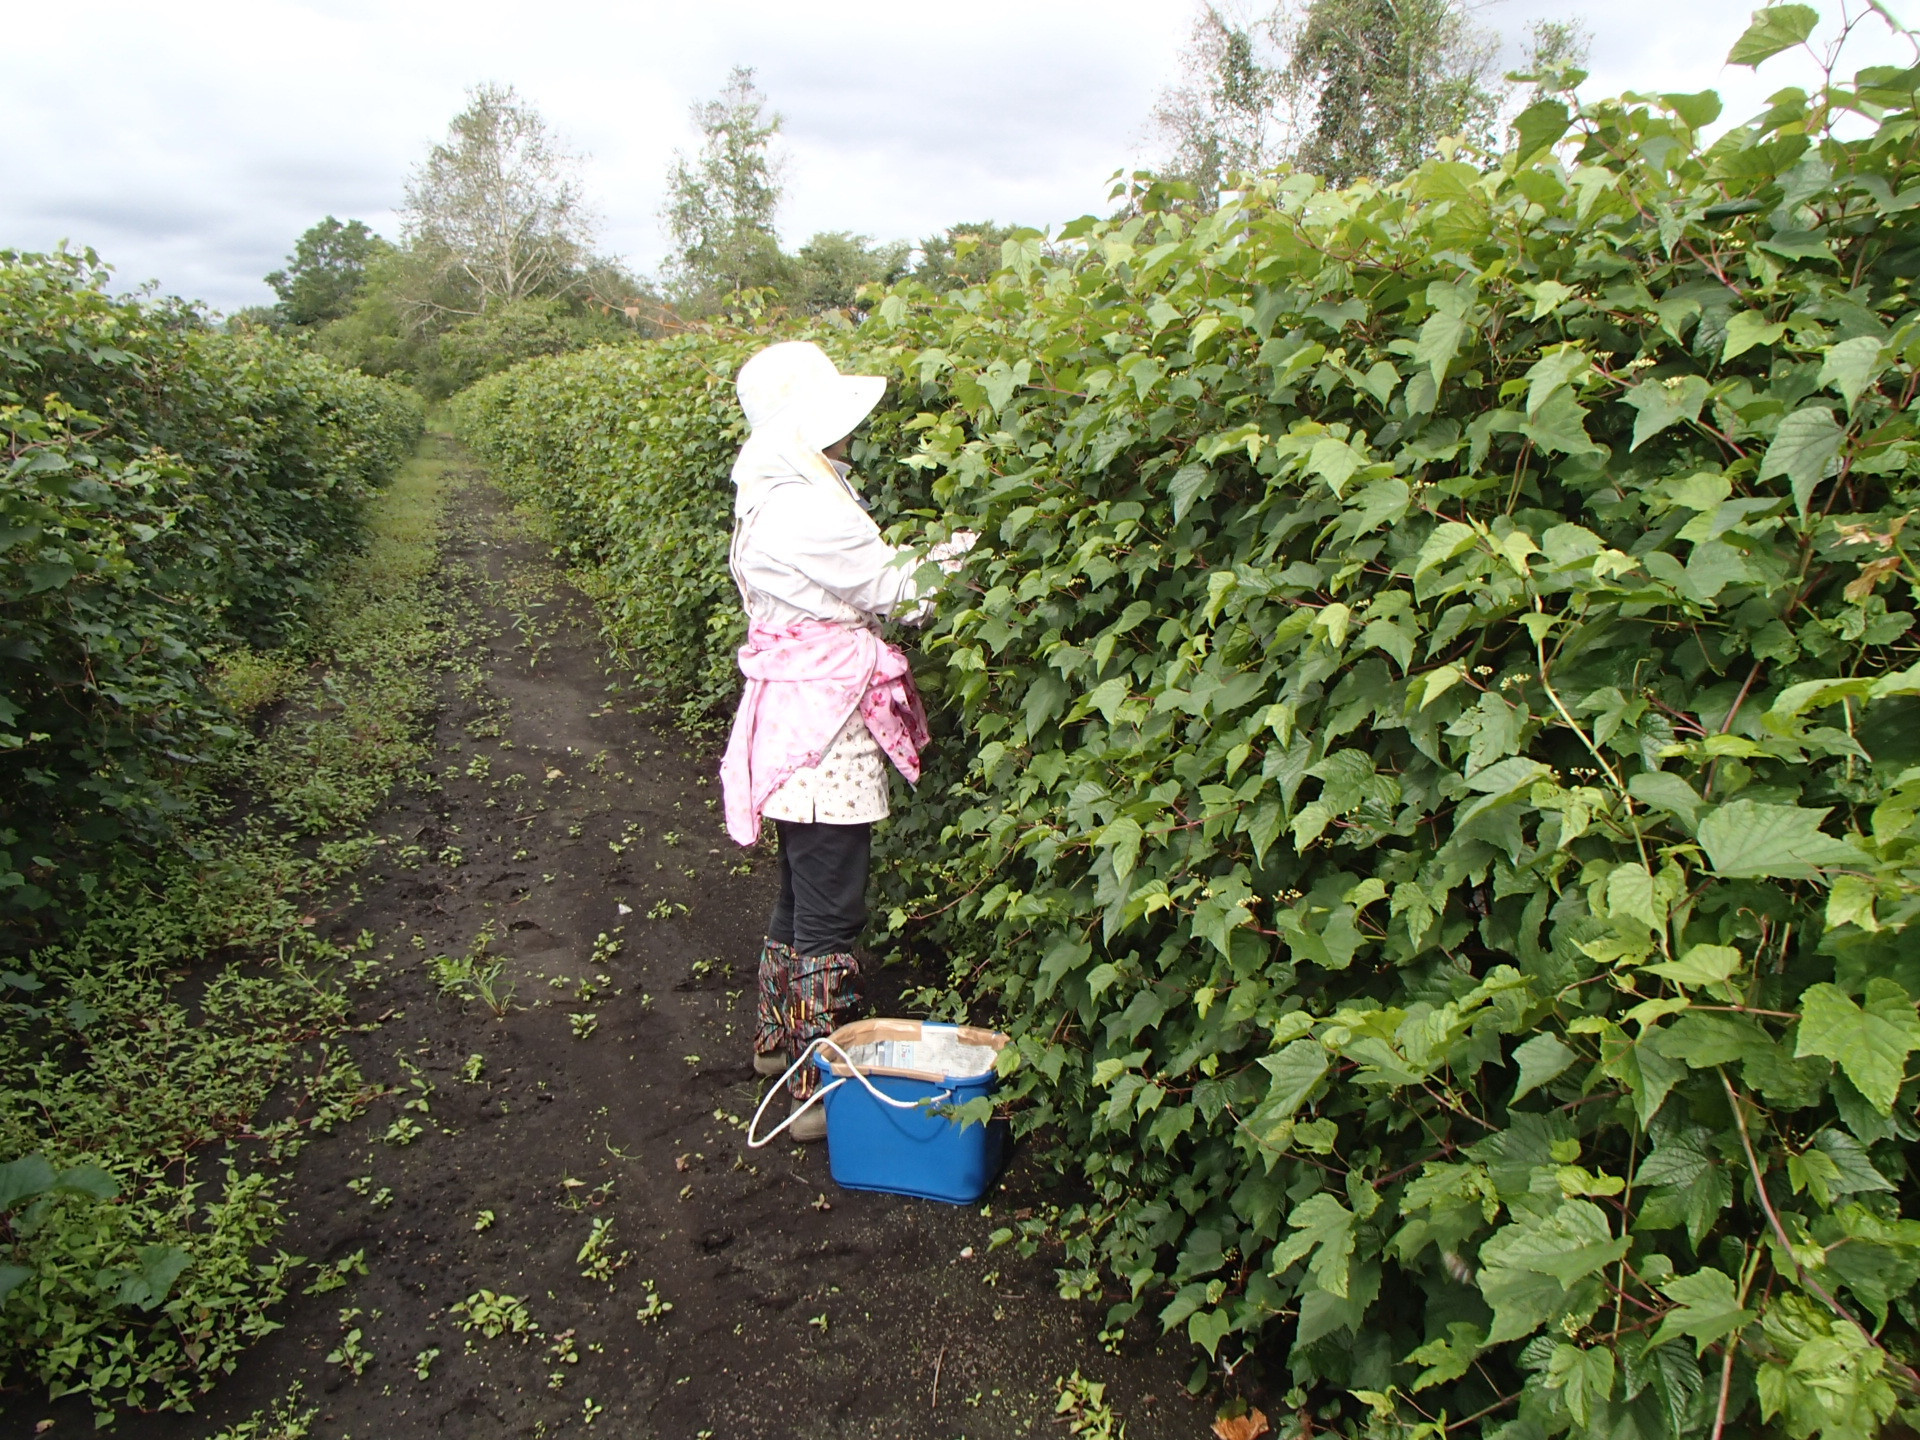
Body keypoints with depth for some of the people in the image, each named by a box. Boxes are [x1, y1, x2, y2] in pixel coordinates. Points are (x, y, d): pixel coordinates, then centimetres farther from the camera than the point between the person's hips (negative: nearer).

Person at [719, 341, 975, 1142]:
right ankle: (819, 1091, 11)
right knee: (829, 913, -1)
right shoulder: (810, 511, -19)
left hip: (791, 718, 10)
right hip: (826, 732, -10)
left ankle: (779, 1038, 39)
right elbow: (896, 592, -10)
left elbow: (867, 584, 12)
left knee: (801, 894, 22)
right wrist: (972, 552, 0)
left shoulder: (771, 502, 12)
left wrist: (943, 556, 5)